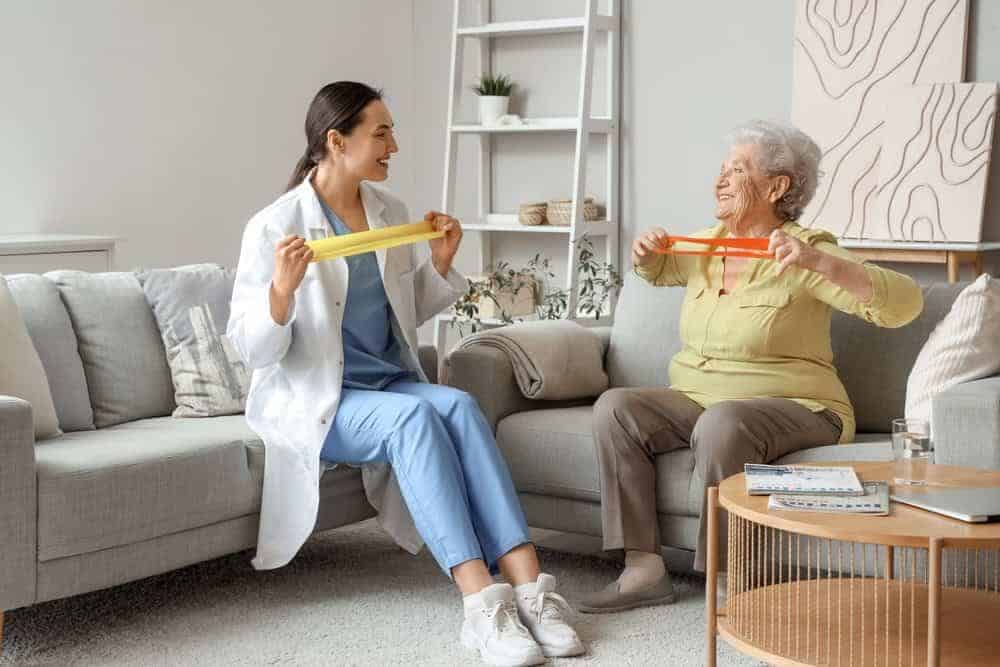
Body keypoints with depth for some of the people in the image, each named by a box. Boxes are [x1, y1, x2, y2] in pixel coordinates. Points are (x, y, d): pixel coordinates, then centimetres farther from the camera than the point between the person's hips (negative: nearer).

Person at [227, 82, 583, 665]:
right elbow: (252, 348, -12)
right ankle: (482, 601, -39)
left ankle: (529, 584, -35)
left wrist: (441, 262, 3)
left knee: (459, 404, -27)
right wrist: (282, 289, -30)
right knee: (415, 415, -33)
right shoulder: (275, 227, -11)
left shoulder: (390, 211, 8)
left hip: (390, 381, 5)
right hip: (312, 401, -5)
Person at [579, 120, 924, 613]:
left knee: (722, 424, -37)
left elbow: (904, 304, -22)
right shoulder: (704, 246, 10)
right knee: (615, 407, -17)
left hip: (792, 408, -6)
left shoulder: (805, 254, -10)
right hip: (694, 401, 6)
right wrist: (646, 251, 9)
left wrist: (817, 261, -33)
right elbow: (656, 271, 34)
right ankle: (643, 569, -19)